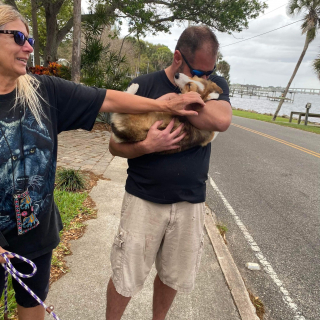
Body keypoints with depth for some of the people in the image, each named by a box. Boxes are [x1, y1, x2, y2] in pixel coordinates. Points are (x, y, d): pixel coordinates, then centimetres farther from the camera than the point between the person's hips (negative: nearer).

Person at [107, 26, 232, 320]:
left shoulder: (215, 85, 2)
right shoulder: (144, 85, -4)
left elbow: (222, 120, -21)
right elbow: (115, 144, -3)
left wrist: (174, 100, -18)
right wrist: (146, 146, -21)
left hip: (191, 203, 3)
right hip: (144, 200, -2)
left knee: (173, 276, 18)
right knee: (125, 278, 8)